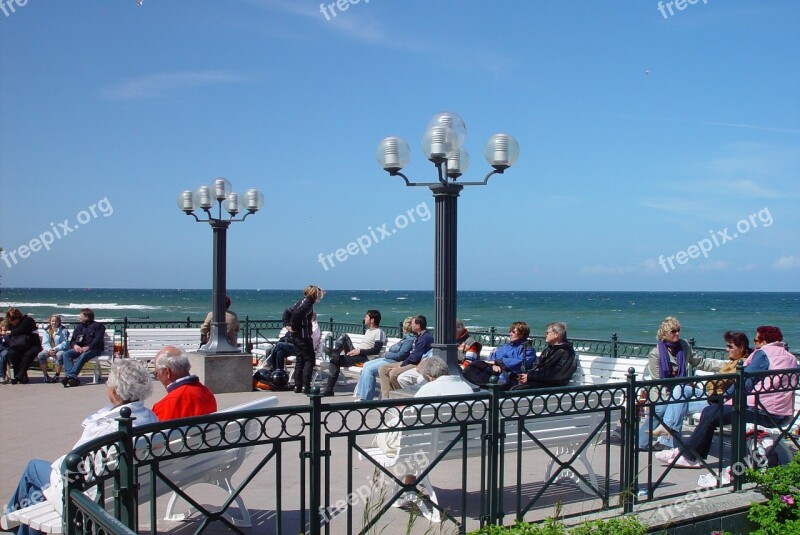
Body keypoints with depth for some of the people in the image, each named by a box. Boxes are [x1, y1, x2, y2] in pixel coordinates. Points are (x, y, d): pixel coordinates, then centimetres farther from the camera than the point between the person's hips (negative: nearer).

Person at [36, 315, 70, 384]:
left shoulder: (63, 330, 0)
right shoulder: (46, 331, 11)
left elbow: (64, 343, -9)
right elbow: (45, 343, 2)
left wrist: (55, 349, -24)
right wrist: (49, 350, -20)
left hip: (60, 350, -3)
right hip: (49, 349, 3)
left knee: (60, 355, -38)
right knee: (41, 355, -28)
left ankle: (57, 375, -23)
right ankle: (46, 375, -16)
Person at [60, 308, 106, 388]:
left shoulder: (98, 325, 5)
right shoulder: (79, 326, 24)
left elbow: (98, 340, -9)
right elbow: (72, 340, 16)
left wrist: (88, 347, -23)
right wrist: (75, 345, -8)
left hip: (93, 349, -6)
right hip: (79, 348, 6)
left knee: (83, 356, -36)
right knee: (66, 354, -21)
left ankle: (70, 376, -44)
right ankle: (73, 378, -35)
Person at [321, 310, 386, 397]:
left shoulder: (379, 332, -8)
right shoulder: (369, 330, 23)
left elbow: (376, 351, -18)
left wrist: (359, 351, -19)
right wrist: (355, 350, 8)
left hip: (364, 357, -9)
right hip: (355, 352, 9)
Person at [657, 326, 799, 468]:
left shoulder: (763, 353, -6)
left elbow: (745, 381, -12)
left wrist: (726, 394, 3)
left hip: (762, 412, -9)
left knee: (710, 413, -3)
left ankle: (687, 455, 2)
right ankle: (695, 457, 9)